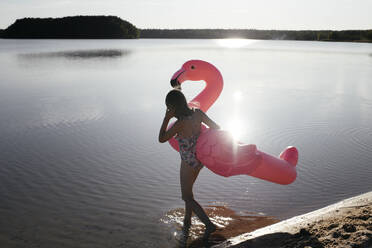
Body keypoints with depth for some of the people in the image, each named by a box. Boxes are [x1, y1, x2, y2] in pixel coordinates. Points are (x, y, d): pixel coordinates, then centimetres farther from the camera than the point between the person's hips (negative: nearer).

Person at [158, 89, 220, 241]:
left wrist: (166, 118, -17)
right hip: (199, 158, 7)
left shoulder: (180, 124, -30)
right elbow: (216, 127, -6)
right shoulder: (197, 113, -13)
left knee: (187, 197, 12)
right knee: (187, 190, 26)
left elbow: (161, 139, -17)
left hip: (189, 163, -7)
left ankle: (209, 224, 8)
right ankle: (187, 220, 42)